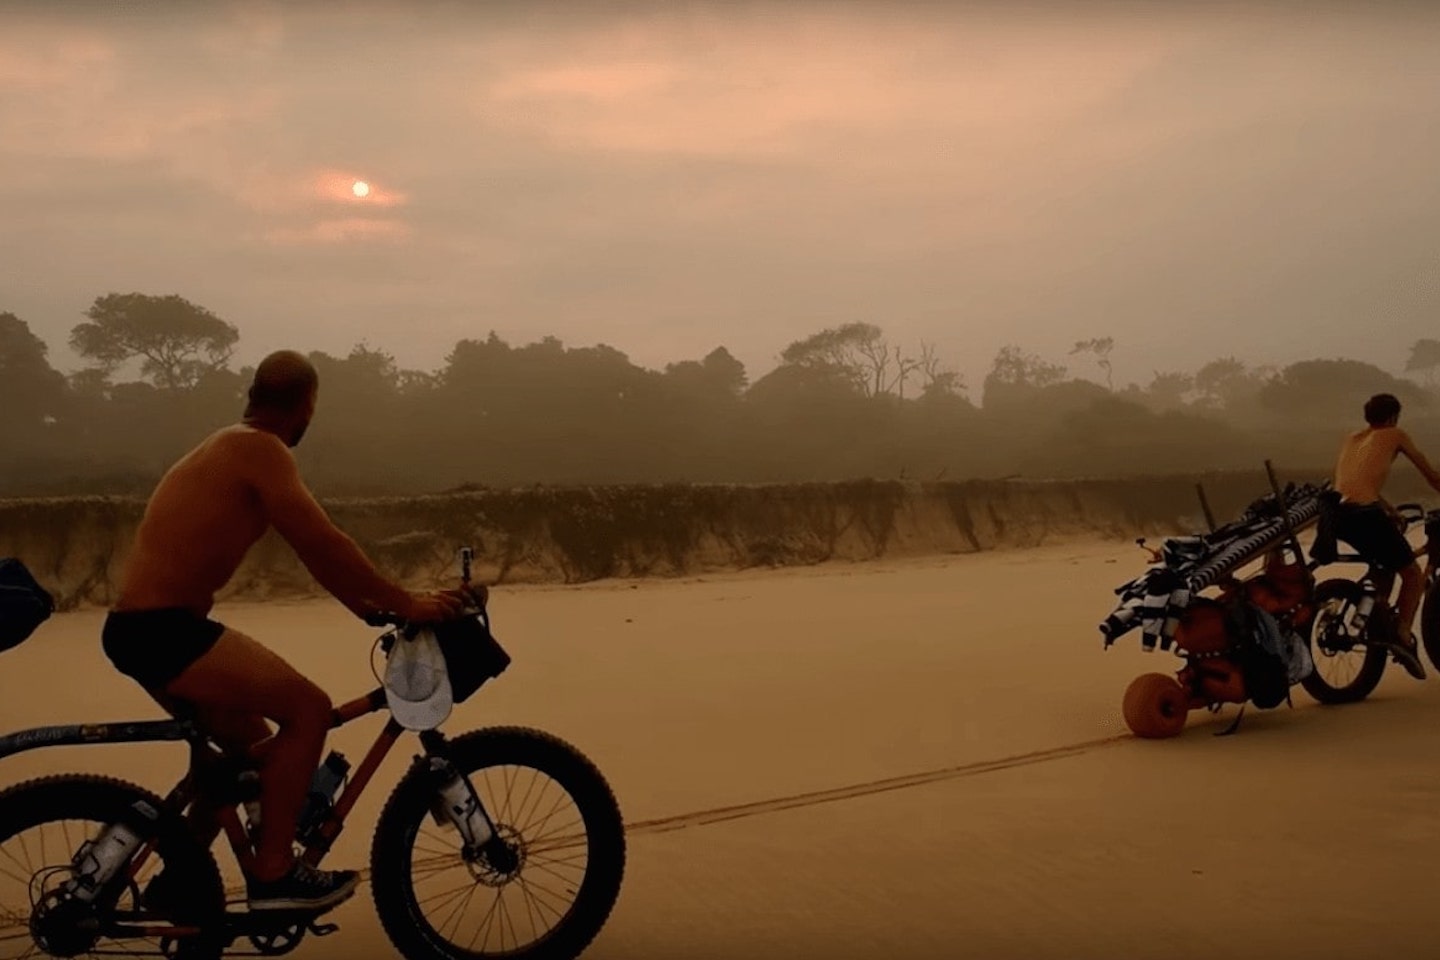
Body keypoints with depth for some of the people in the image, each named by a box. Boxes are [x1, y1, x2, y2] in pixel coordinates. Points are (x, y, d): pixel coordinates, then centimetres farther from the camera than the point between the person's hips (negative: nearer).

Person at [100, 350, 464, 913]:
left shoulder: (233, 447, 19)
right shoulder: (259, 450, -13)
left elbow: (310, 550, 18)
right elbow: (325, 545, -20)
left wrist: (376, 612, 16)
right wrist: (404, 604, -13)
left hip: (142, 627, 10)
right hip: (161, 628, -10)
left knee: (251, 744, 21)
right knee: (308, 708, -12)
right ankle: (273, 873, -5)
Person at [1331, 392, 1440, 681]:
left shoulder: (1352, 439, 28)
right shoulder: (1395, 436, 13)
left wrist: (1390, 511, 47)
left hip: (1336, 514, 6)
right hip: (1365, 514, -6)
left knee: (1385, 565, 30)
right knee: (1413, 574, 12)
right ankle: (1403, 635, -2)